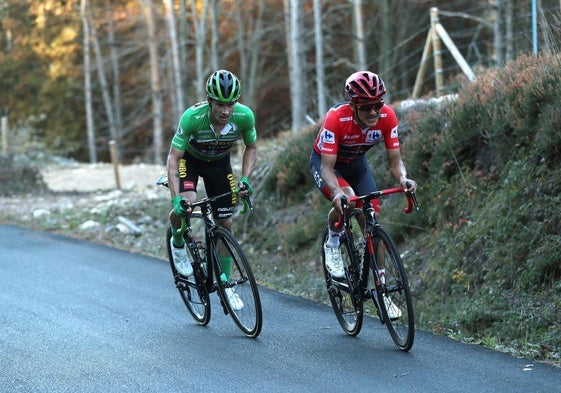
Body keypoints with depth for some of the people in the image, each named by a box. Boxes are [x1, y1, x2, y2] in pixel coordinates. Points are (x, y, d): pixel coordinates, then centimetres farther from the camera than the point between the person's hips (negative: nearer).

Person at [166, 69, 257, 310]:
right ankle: (178, 243, 3)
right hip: (189, 158, -3)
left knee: (225, 223, 1)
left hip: (219, 162, 3)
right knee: (186, 204, -31)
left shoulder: (244, 116, -30)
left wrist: (245, 179, -22)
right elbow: (173, 158, -31)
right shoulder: (193, 117, -37)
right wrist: (176, 198, -41)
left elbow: (251, 148, -8)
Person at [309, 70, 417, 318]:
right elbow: (327, 167, -36)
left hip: (356, 163, 4)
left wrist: (403, 179, -45)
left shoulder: (387, 117, -28)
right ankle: (332, 244, -4)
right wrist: (336, 192, -56)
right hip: (325, 162, -4)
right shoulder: (336, 118, -38)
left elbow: (395, 161, -22)